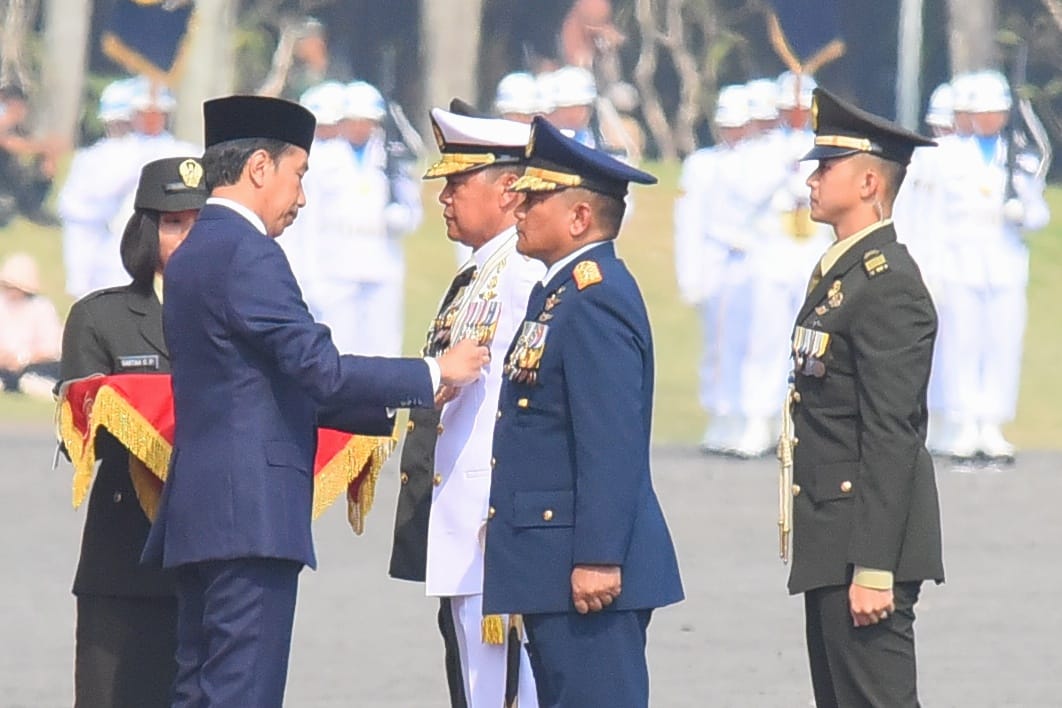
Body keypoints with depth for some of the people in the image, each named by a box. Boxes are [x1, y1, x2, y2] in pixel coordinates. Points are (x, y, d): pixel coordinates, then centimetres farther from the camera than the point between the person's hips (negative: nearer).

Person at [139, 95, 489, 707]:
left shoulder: (192, 257, 19)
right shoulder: (247, 254, -12)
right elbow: (320, 369, -18)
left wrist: (395, 412, 22)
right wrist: (434, 375, -7)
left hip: (201, 516, 10)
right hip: (251, 515, -10)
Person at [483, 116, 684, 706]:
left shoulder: (597, 298, -15)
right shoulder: (560, 292, 18)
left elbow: (612, 443, -22)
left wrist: (597, 559, -25)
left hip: (590, 570, -11)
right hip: (554, 567, 11)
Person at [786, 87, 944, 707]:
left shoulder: (889, 285, -15)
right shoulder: (840, 273, 17)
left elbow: (892, 439, -20)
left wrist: (873, 569, -23)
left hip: (868, 543, -11)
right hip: (832, 548, 11)